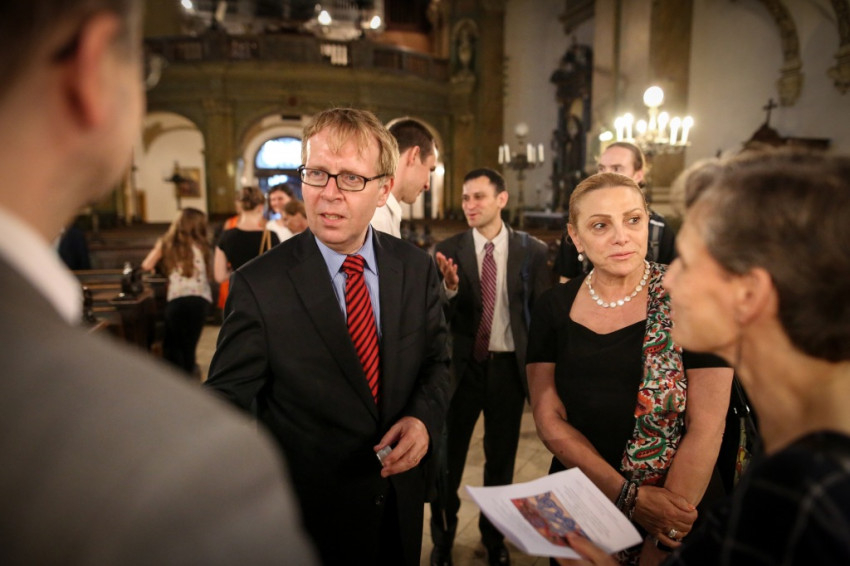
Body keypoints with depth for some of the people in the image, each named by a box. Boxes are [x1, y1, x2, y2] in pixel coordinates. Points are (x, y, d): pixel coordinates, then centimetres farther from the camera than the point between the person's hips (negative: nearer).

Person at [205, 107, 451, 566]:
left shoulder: (417, 269, -7)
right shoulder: (258, 286, -18)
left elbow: (436, 360, 4)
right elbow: (227, 398, -16)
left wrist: (424, 417, -14)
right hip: (309, 512, -3)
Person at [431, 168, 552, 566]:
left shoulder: (532, 250, -5)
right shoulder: (448, 250, -6)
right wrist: (450, 287, -29)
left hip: (509, 367, 1)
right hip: (463, 365, 0)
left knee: (501, 459, 17)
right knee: (448, 457, 12)